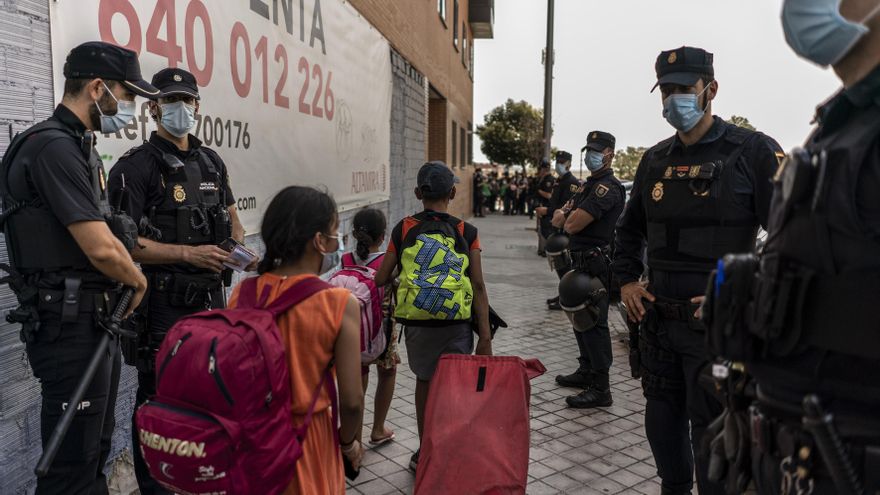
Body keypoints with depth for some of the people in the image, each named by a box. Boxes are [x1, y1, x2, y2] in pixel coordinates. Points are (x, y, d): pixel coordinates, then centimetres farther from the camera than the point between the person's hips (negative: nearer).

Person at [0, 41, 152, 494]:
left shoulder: (80, 147, 14)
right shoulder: (54, 147, -18)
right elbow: (101, 249, -22)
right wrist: (138, 280, -4)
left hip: (96, 317, 10)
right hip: (70, 324, -10)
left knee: (96, 449, 21)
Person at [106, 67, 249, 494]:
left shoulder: (211, 161, 11)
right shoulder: (136, 166, -10)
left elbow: (231, 217, 21)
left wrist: (242, 248, 1)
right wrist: (189, 254, -23)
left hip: (211, 296, 7)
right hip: (164, 303, -7)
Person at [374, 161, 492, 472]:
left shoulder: (404, 229, -1)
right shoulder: (466, 233, -3)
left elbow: (381, 279, 2)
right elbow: (479, 286, -5)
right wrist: (485, 337, -2)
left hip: (416, 321, 1)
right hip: (457, 321, -1)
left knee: (425, 380, 19)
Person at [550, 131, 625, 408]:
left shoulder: (607, 187, -15)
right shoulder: (589, 185, 18)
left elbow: (572, 225, -22)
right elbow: (558, 220, 14)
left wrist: (566, 216, 1)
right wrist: (569, 214, -9)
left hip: (595, 263, -10)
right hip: (581, 261, 10)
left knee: (594, 322, -8)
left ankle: (600, 388, -3)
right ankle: (586, 371, 32)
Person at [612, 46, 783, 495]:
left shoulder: (753, 151, -8)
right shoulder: (656, 160, 10)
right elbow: (629, 228, 22)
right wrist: (626, 281, 10)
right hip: (657, 318, 6)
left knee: (710, 427, 4)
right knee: (661, 416, 19)